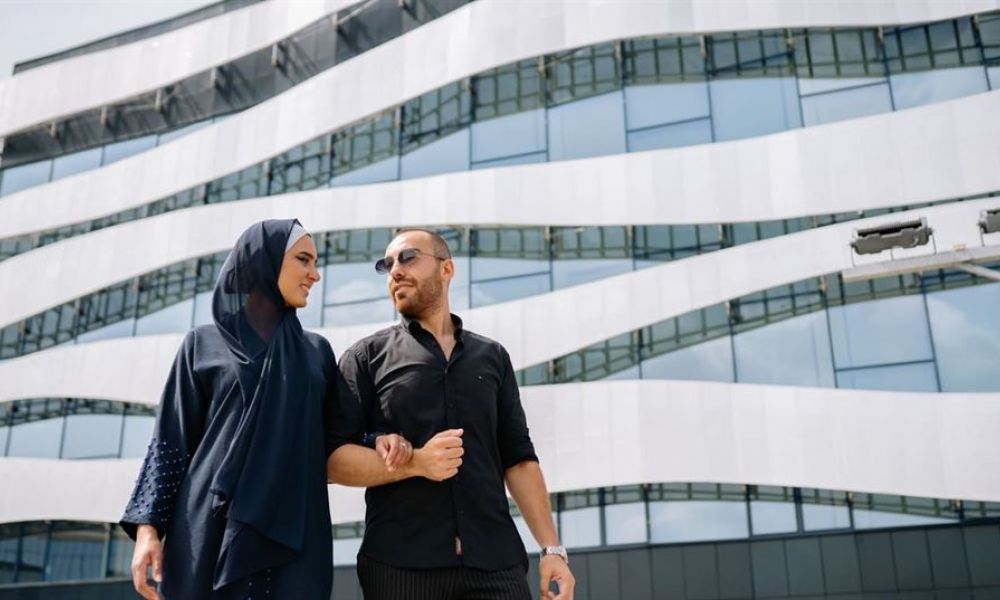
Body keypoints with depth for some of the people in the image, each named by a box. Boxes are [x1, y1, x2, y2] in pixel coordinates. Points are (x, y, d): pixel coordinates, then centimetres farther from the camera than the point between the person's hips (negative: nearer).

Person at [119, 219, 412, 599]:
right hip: (211, 529, -2)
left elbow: (334, 438, 15)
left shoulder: (317, 351, 16)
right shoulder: (202, 344, 9)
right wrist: (148, 525, -7)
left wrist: (378, 441, -6)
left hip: (292, 534, 2)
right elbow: (170, 442, 5)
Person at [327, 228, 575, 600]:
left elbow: (518, 458, 13)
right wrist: (415, 462, -15)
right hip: (398, 564, -2)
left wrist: (551, 548, 4)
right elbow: (333, 459, 0)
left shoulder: (492, 357, 14)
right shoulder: (366, 358, 7)